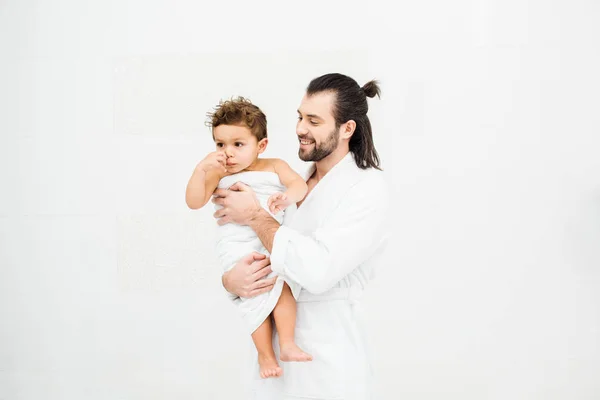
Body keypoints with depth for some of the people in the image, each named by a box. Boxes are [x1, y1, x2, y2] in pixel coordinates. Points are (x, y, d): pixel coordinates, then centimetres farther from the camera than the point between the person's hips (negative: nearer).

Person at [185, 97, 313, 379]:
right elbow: (194, 202, 0)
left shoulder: (275, 166, 10)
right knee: (255, 291, -15)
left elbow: (300, 185, -3)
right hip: (237, 247, -1)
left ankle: (287, 344, -10)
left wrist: (287, 197, -26)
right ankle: (264, 353, -2)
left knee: (283, 281, -20)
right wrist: (201, 169, -12)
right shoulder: (219, 174, 8)